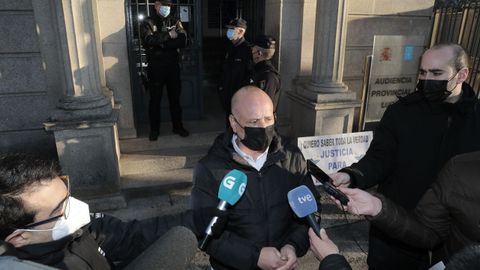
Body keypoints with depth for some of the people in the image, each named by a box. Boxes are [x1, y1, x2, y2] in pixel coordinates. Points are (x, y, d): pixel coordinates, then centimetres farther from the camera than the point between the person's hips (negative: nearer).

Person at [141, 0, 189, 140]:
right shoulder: (147, 23, -1)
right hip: (155, 67, -2)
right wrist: (169, 35, -19)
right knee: (155, 99, 6)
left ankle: (178, 126, 24)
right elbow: (149, 40, -21)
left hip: (173, 66, 3)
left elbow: (183, 41, -8)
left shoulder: (175, 21, 7)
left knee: (175, 97, 11)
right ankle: (154, 129, 19)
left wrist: (162, 44, -17)